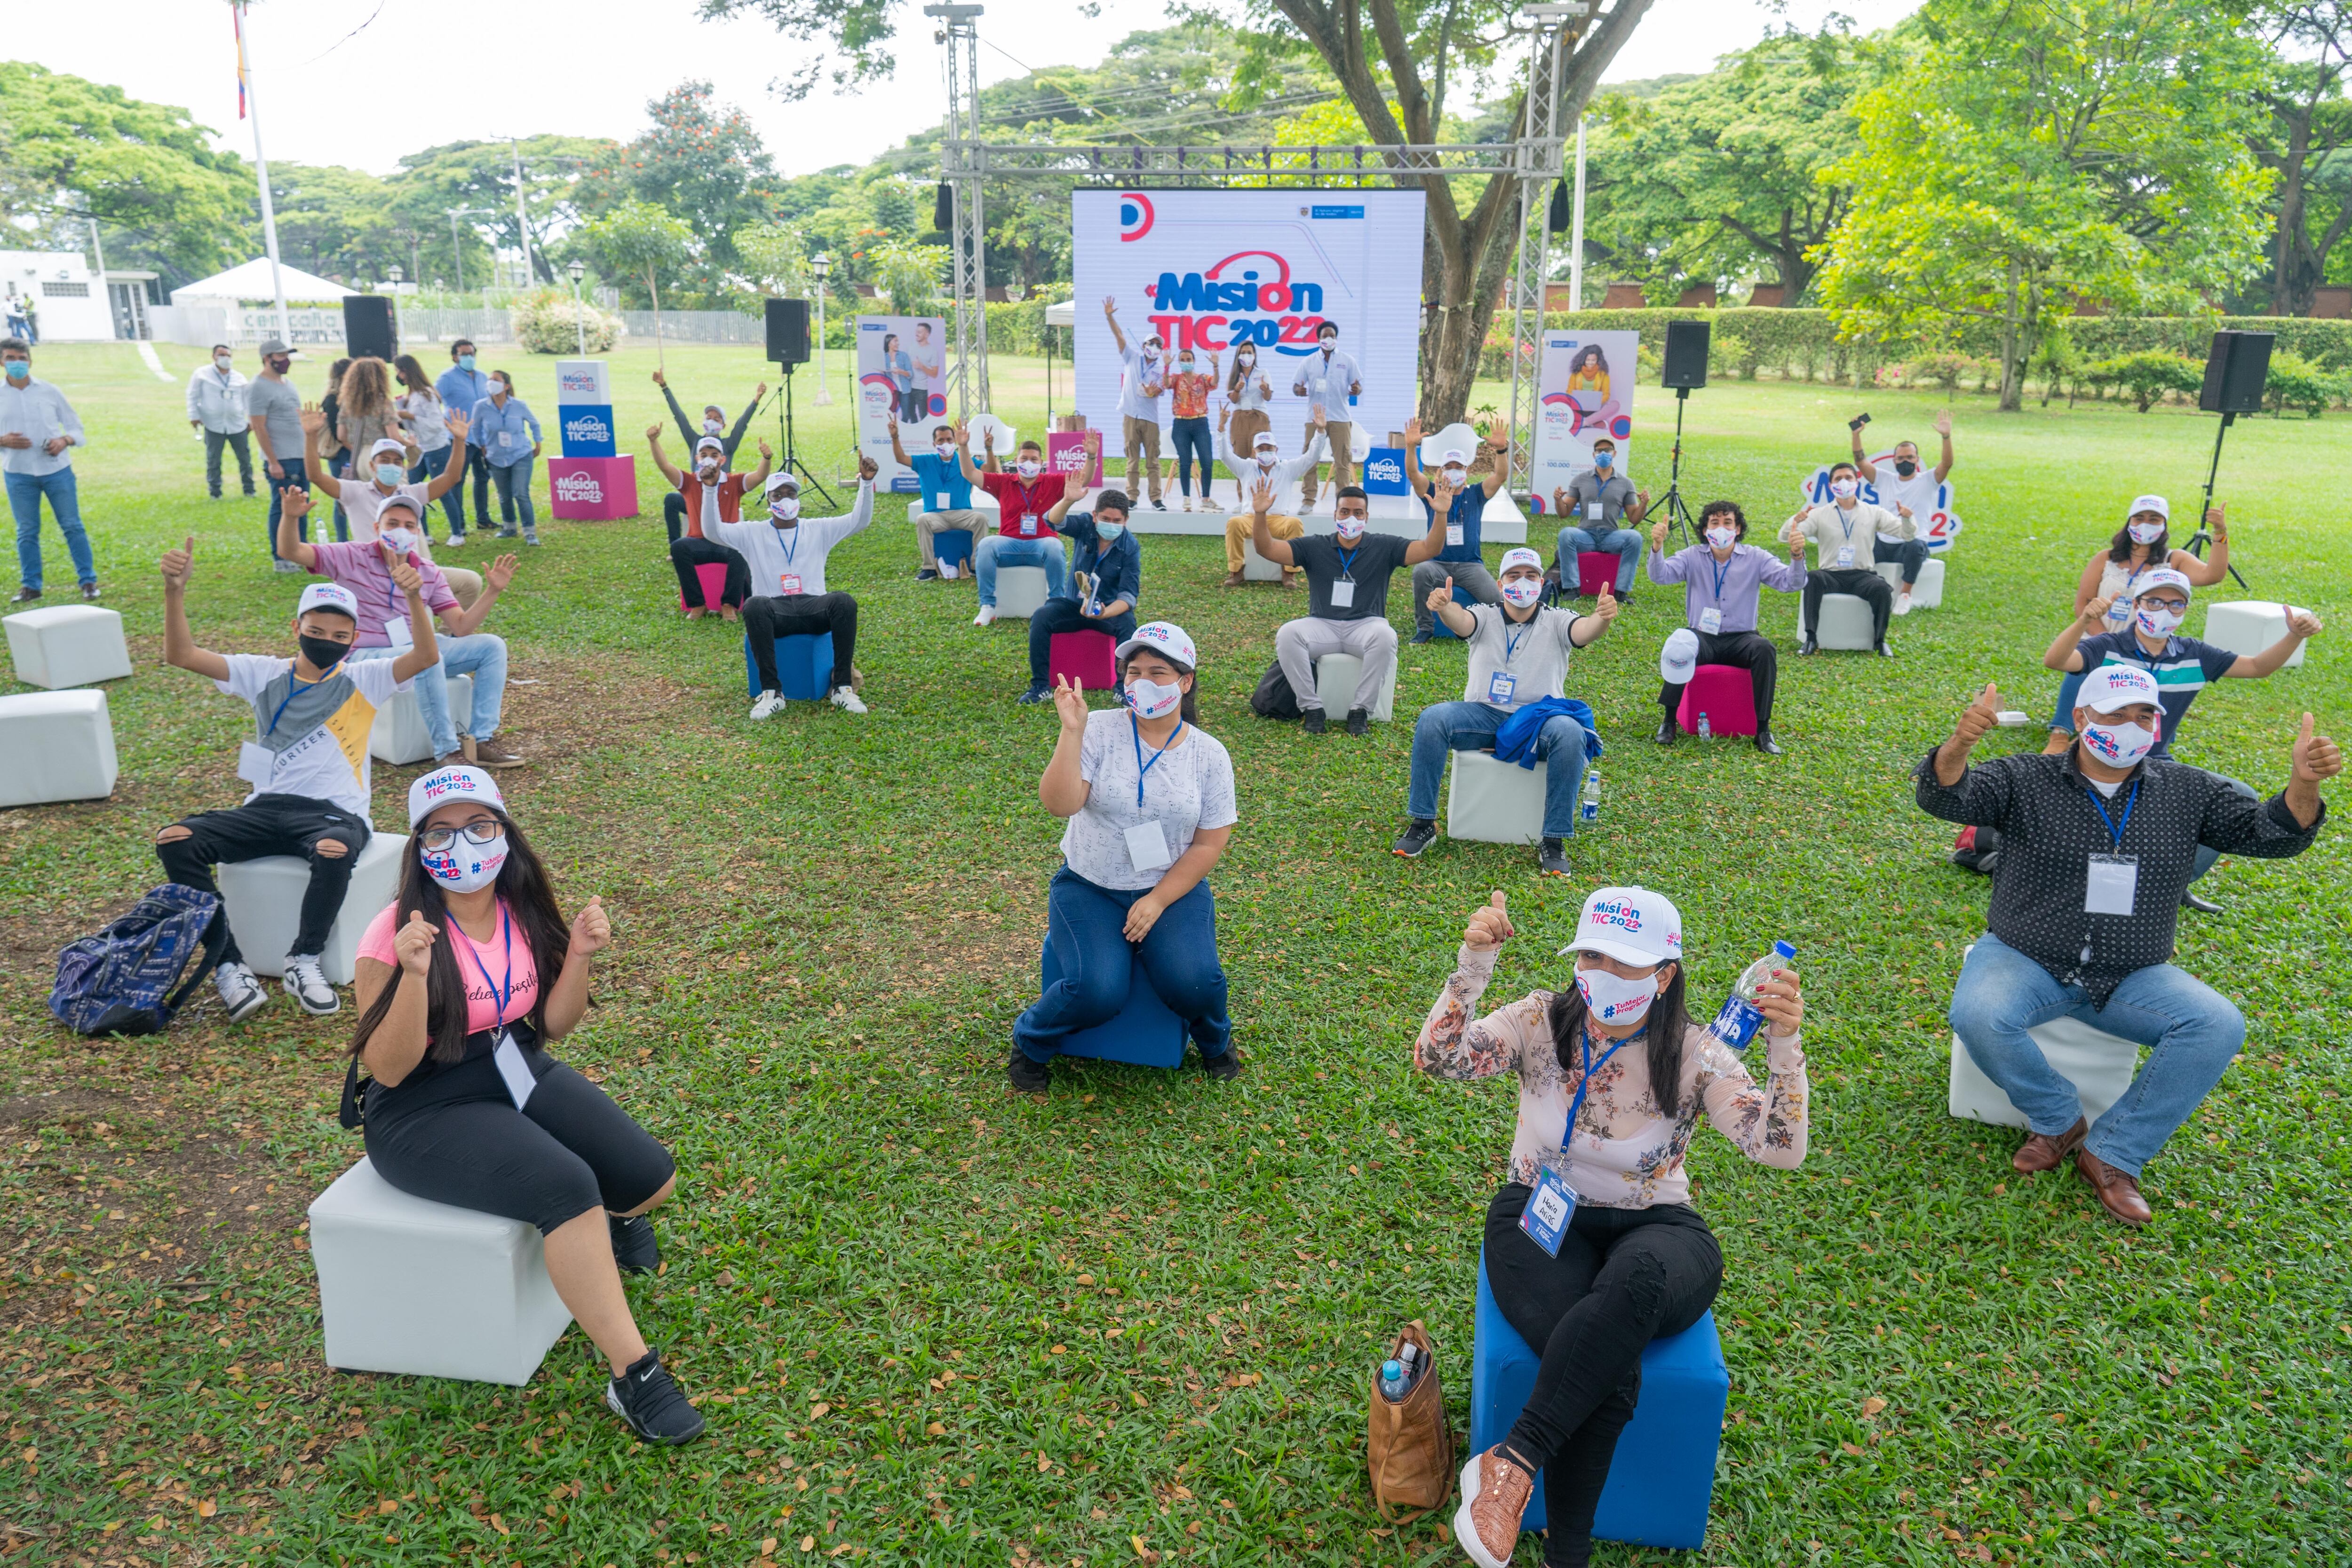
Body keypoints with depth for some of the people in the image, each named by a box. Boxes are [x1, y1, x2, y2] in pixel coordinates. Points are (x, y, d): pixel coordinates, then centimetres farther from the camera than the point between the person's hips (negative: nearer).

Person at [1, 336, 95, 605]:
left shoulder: (49, 391, 2)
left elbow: (75, 426, 8)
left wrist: (65, 440, -12)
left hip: (57, 470, 0)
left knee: (72, 526, 2)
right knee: (27, 531, 6)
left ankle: (89, 580, 8)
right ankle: (30, 586, 15)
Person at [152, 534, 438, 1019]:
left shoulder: (363, 681, 5)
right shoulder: (265, 674, 12)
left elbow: (425, 657, -14)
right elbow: (181, 655, 4)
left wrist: (413, 597, -30)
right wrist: (175, 589, -11)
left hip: (335, 814, -4)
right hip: (266, 810, 4)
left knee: (334, 852, -39)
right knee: (175, 841, -20)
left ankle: (304, 960, -17)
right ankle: (229, 964, -16)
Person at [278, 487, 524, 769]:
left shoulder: (429, 572, 7)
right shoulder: (353, 558, -3)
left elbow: (461, 627, 1)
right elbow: (290, 552, -11)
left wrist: (492, 591, -10)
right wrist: (291, 517, -31)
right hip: (366, 657, -6)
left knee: (492, 646, -9)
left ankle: (481, 741, -14)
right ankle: (446, 751, -31)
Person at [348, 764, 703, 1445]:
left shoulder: (524, 912, -1)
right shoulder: (394, 936, -17)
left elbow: (554, 1024, 7)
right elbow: (388, 1070, -19)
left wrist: (578, 955, -12)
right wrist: (415, 974, -33)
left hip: (521, 1073, 6)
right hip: (424, 1110, -6)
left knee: (652, 1180, -12)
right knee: (565, 1186, -31)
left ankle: (603, 1218, 28)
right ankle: (632, 1375, -22)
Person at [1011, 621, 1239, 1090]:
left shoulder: (1209, 754, -1)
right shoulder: (1098, 730, -7)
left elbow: (1210, 842, 0)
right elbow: (1060, 804, -19)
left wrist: (1158, 901, -11)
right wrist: (1071, 731, -28)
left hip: (1174, 889, 2)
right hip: (1089, 888, -1)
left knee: (1193, 983, -24)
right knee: (1098, 992, -25)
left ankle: (1215, 1041, 13)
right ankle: (1031, 1042, 8)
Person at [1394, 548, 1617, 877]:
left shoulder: (1556, 621, 7)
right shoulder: (1485, 618, 9)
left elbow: (1584, 631, -15)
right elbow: (1461, 621, -15)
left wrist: (1602, 618, -41)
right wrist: (1443, 607, -40)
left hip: (1537, 718, -1)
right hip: (1483, 715, 1)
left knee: (1570, 732, -34)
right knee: (1432, 719, -27)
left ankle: (1554, 843, -25)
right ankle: (1422, 824, -16)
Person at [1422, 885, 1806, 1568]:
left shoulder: (1694, 1055, -6)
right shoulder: (1541, 1022, -5)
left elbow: (1782, 1149, -17)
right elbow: (1436, 1058, -19)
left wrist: (1785, 1043, -31)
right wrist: (1473, 963, -32)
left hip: (1654, 1229, 1)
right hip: (1541, 1219, 0)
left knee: (1637, 1281, -40)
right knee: (1610, 1369, -31)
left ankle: (1513, 1461, -34)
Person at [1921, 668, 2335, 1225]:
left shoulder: (2188, 792, 7)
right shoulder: (2025, 781, -4)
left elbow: (2269, 834, 2)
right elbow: (1946, 798, -19)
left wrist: (2303, 784, -20)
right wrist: (1959, 745, -43)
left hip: (2132, 980, 3)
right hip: (2025, 963, -3)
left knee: (2220, 1025, -24)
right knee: (1978, 1017, -34)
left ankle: (2113, 1154, -12)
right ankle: (2059, 1120, -4)